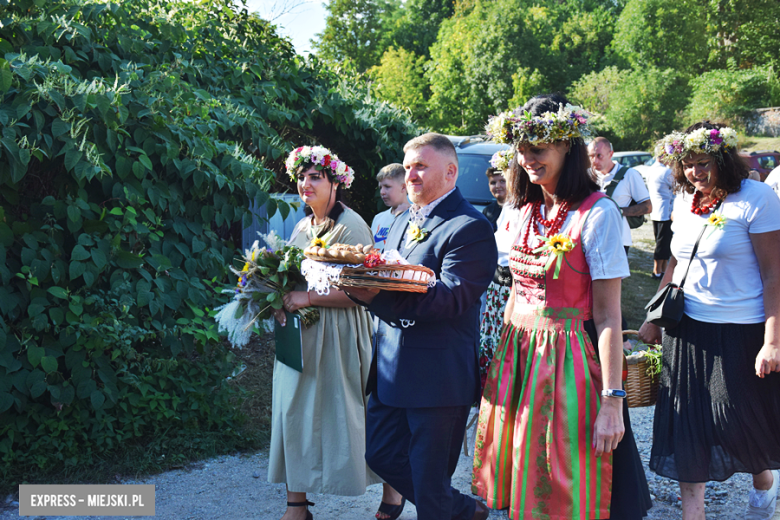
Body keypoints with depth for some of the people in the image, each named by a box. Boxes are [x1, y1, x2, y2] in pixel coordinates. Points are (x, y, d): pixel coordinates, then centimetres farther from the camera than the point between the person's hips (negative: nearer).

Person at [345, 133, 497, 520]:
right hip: (391, 368, 9)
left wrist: (379, 295, -36)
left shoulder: (470, 227, -13)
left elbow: (451, 297, -24)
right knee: (380, 453, 18)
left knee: (430, 483, 3)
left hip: (438, 375, -9)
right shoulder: (403, 221, 15)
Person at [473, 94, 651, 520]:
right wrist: (502, 357, 15)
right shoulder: (522, 213, 8)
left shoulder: (596, 213, -12)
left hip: (568, 359, -6)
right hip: (517, 356, 6)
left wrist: (612, 401, -18)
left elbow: (608, 314, -15)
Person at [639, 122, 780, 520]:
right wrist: (654, 321, 16)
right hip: (686, 330, 5)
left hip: (739, 333, -5)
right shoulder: (685, 202, 7)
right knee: (687, 428, 7)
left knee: (742, 425, 9)